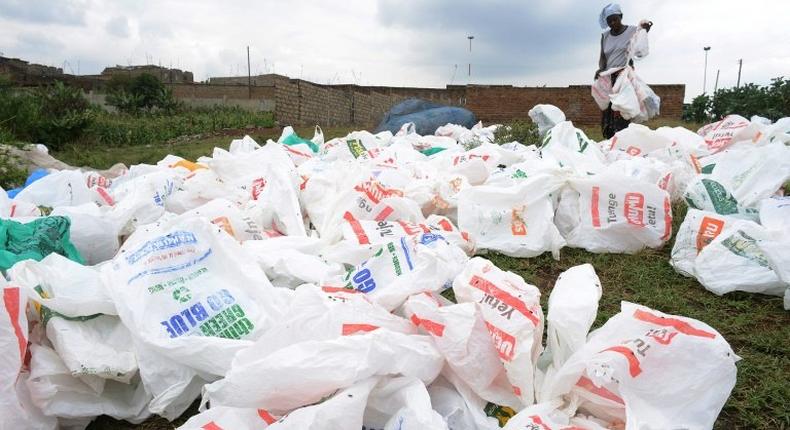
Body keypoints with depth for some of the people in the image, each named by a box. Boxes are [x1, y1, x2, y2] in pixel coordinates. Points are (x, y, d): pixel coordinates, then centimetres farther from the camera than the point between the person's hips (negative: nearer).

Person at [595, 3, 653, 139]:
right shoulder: (605, 36, 14)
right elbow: (602, 57, 12)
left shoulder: (633, 31, 5)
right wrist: (601, 68, -9)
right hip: (608, 78, 4)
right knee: (607, 112, -5)